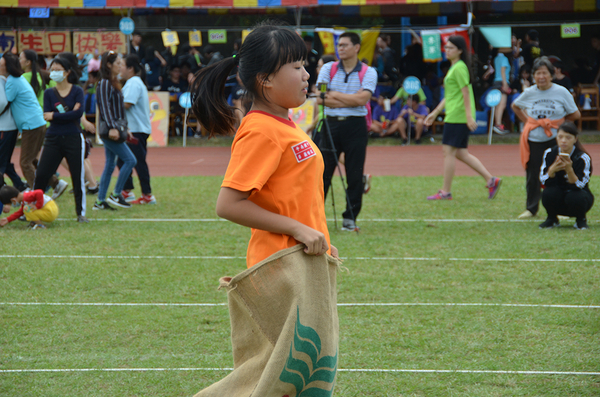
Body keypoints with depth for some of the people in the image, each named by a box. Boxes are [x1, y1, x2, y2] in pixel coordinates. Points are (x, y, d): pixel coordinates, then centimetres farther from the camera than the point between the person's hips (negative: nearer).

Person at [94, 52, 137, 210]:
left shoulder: (114, 83, 17)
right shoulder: (104, 84, -12)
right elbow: (105, 107, -20)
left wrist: (125, 128, 23)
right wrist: (112, 127, -28)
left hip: (116, 129, 9)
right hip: (109, 130, -9)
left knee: (110, 165, 9)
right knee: (130, 160, -9)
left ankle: (100, 201, 11)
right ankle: (116, 194, -4)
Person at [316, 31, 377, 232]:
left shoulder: (368, 72, 2)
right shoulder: (328, 69, 8)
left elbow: (362, 99, -13)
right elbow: (320, 98, -4)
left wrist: (335, 95, -6)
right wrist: (350, 100, -10)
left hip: (355, 126, -1)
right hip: (331, 124, 1)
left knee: (355, 175, 0)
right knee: (322, 172, -1)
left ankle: (350, 218, 8)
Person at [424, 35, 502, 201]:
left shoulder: (459, 68, -12)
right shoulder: (454, 67, 18)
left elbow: (466, 93, -18)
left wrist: (469, 116, -22)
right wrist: (435, 113, 25)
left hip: (457, 117, -10)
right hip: (454, 117, 10)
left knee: (449, 152, -4)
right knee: (461, 153, 11)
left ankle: (445, 192, 2)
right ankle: (491, 180, 11)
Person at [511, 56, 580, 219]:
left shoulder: (561, 92, -4)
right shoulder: (529, 93, 3)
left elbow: (575, 114, 3)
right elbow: (515, 106, 22)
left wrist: (557, 121, 1)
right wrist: (527, 121, 10)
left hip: (554, 139, -2)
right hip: (533, 140, 2)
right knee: (532, 175, 6)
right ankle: (531, 208, 20)